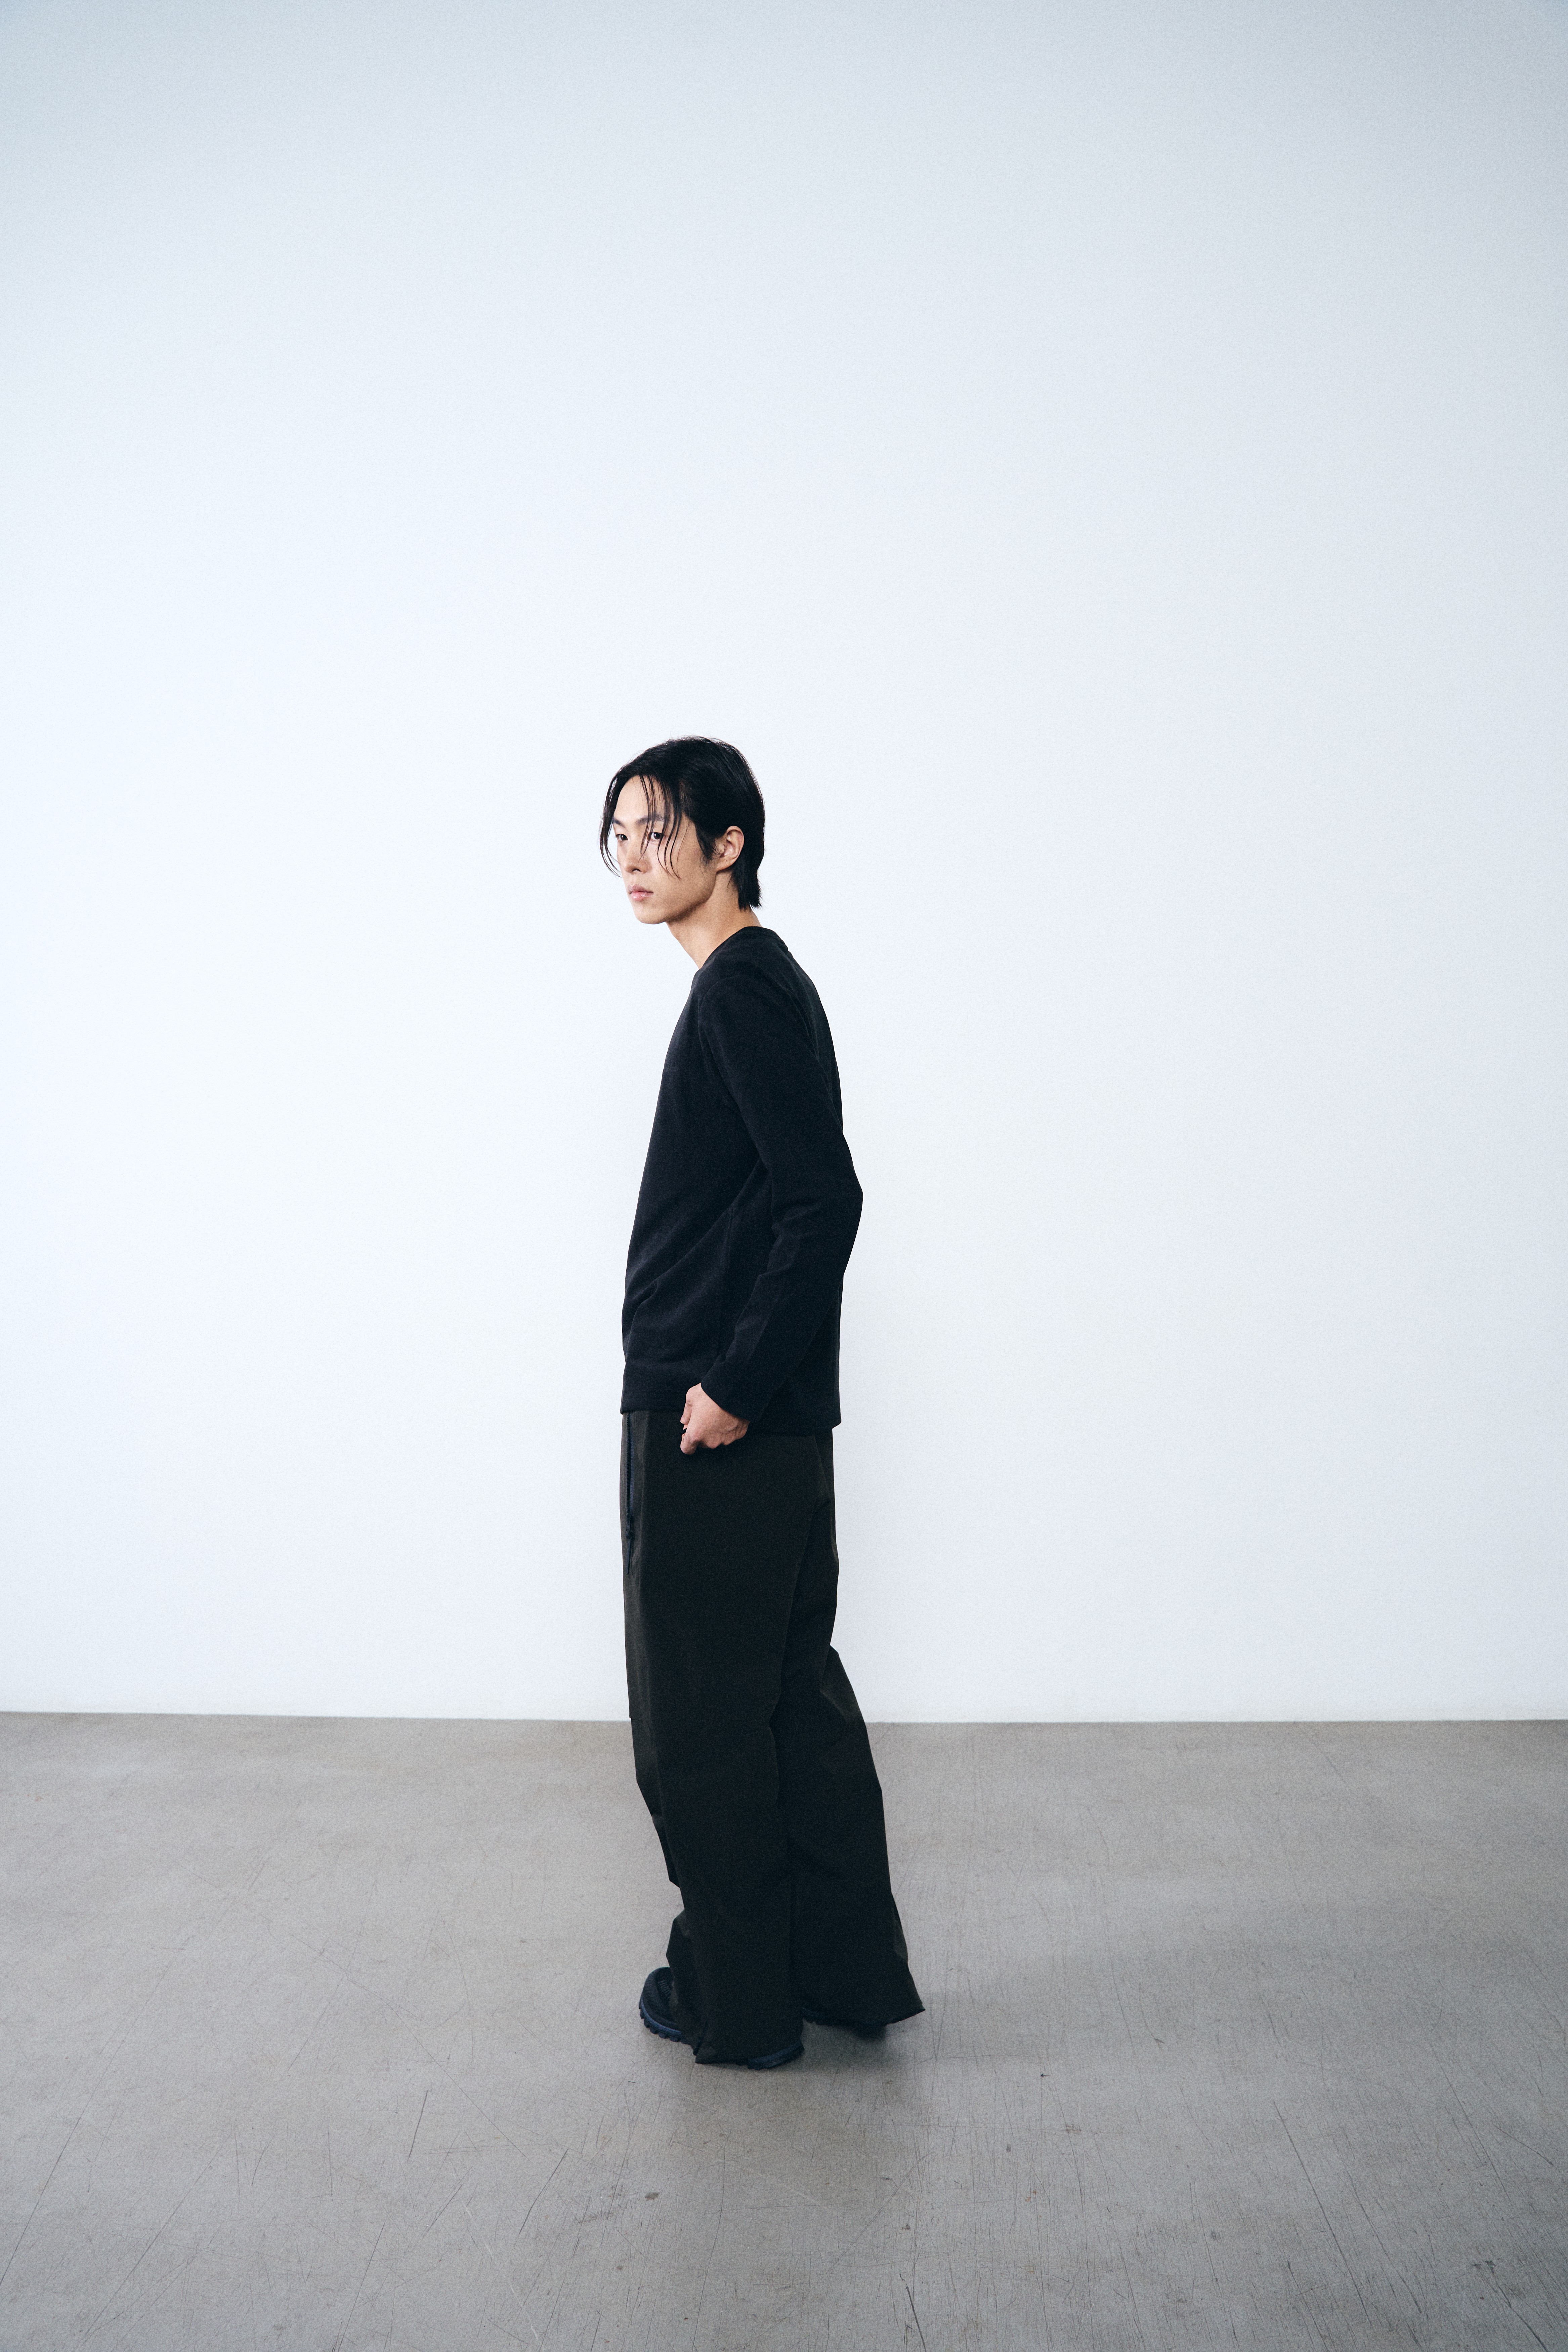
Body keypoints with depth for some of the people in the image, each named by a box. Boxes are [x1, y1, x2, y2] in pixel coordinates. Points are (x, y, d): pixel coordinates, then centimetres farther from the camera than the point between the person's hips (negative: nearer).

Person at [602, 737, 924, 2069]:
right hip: (772, 1420, 10)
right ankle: (850, 1972, 29)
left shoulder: (746, 986, -14)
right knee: (793, 1695, 17)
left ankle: (737, 2001, 19)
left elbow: (824, 1199, -22)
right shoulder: (758, 984, 16)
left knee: (701, 1722, 4)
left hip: (714, 1425, -10)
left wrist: (733, 1383, -20)